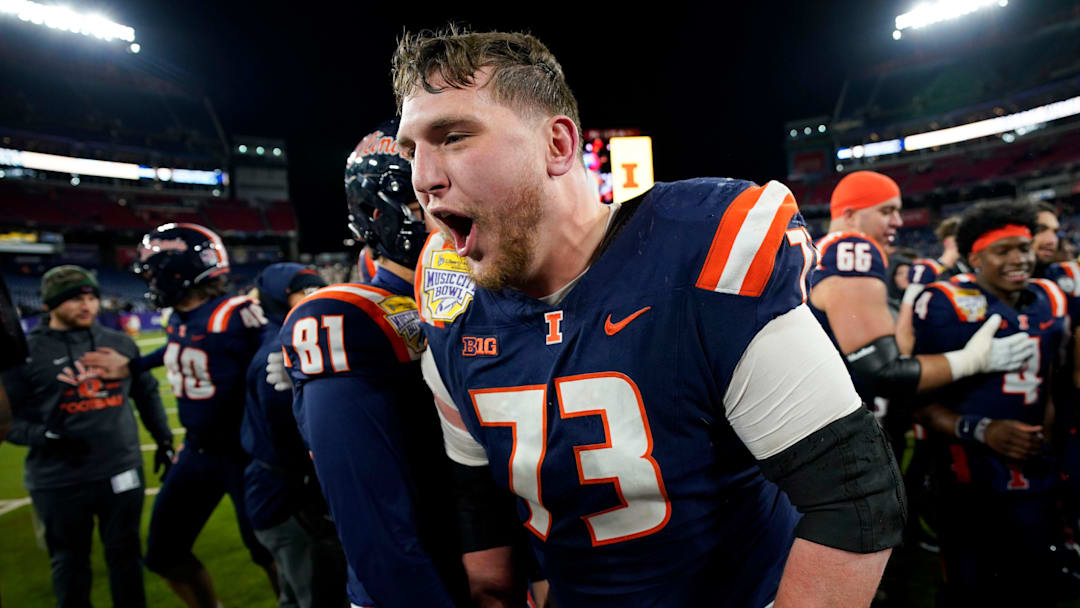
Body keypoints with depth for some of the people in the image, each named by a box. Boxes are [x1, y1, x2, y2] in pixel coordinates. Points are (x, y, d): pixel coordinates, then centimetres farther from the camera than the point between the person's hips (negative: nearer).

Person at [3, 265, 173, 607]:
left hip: (120, 473, 2)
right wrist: (44, 437, -21)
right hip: (59, 483, -2)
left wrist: (164, 439, 12)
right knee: (69, 562, 14)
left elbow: (147, 393, 15)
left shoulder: (120, 344, 4)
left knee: (125, 554, 15)